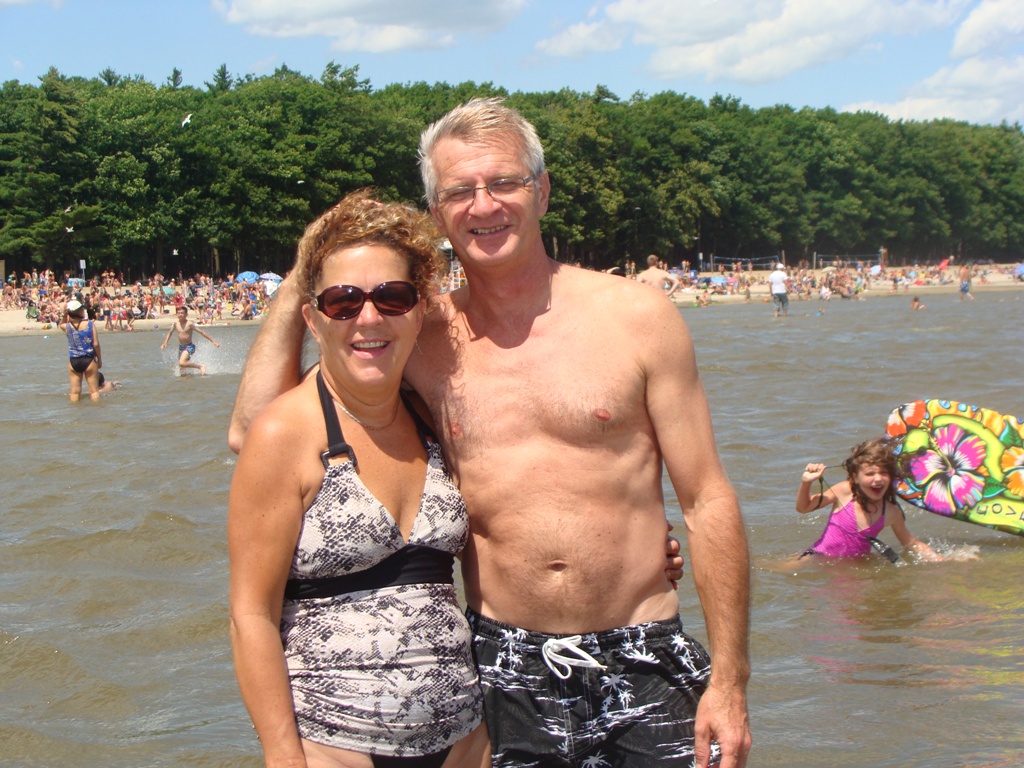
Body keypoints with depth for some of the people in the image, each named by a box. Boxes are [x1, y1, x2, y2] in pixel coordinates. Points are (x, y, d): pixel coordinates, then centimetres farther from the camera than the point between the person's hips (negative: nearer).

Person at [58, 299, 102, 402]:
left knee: (75, 392, 8)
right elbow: (96, 344, -10)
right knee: (94, 390, 5)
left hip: (73, 361, 2)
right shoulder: (90, 324, -10)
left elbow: (60, 325, 22)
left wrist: (65, 315, 4)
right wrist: (99, 359, 2)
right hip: (89, 360, -2)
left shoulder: (67, 326, -4)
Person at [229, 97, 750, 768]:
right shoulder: (424, 342, 3)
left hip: (645, 669, -1)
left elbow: (708, 501, -1)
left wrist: (730, 679, -6)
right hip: (505, 676, 1)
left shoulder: (635, 316, -2)